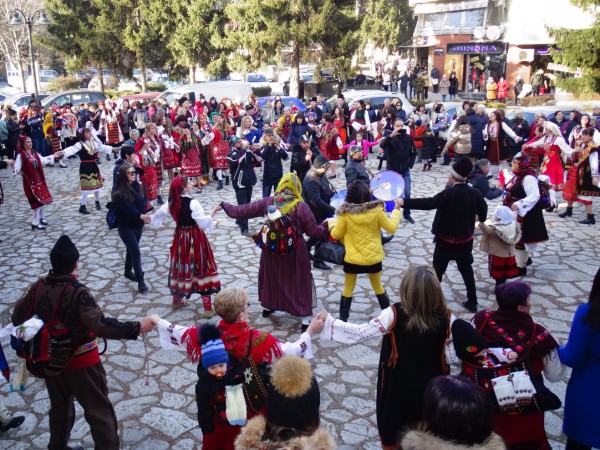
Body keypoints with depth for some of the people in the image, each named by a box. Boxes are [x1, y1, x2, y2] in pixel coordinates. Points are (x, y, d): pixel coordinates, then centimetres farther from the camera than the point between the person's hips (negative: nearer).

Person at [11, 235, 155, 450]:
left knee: (60, 405, 27)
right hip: (81, 361, -7)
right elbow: (100, 324, -36)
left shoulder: (39, 286, -8)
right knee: (99, 410, 7)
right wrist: (136, 328, -34)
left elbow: (18, 316, 4)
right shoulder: (77, 292, -27)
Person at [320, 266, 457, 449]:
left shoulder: (394, 314, -22)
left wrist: (329, 322, -13)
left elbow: (360, 333, -20)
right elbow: (456, 353, -11)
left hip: (398, 385, -1)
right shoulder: (447, 318, -18)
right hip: (431, 386, 2)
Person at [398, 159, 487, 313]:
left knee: (437, 271, 8)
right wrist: (479, 220, 31)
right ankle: (472, 302, 25)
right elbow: (483, 212, 8)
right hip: (466, 240, 5)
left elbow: (428, 203, -35)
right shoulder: (475, 193, -5)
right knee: (466, 270, 19)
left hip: (446, 241, -5)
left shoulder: (448, 194, -23)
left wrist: (404, 202, -35)